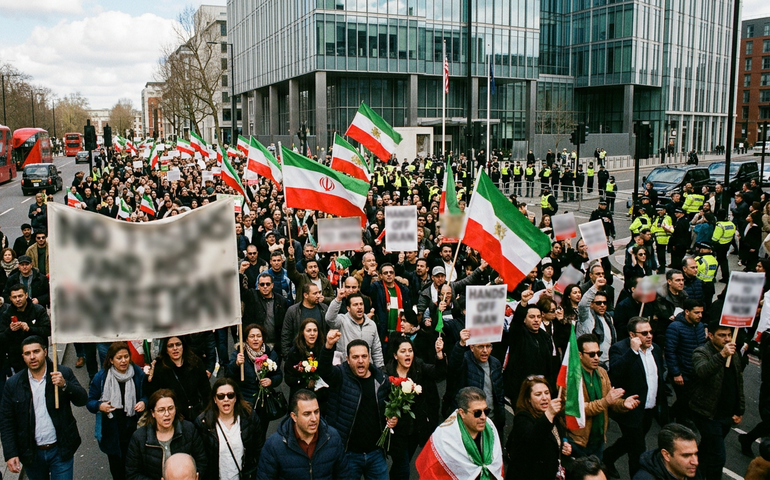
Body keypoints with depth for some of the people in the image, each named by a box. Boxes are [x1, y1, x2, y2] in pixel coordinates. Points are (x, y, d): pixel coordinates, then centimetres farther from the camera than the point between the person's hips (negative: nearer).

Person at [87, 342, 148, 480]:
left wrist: (143, 403, -13)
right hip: (111, 431, 0)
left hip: (133, 431, 0)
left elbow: (146, 395, 9)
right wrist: (100, 406, -20)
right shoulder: (101, 377, -7)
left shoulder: (138, 374, -4)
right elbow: (90, 401, 0)